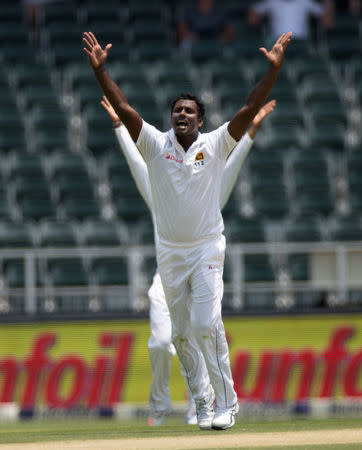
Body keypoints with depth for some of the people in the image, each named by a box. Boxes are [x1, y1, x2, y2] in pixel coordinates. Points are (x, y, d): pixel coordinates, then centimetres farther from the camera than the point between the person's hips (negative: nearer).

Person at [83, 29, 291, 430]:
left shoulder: (216, 145, -3)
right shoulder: (156, 145, 0)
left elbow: (250, 109, -12)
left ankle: (226, 403, -9)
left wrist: (274, 68, -22)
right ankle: (201, 400, 20)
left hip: (207, 249, -3)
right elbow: (122, 107, -9)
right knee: (182, 333, 7)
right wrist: (99, 69, -20)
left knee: (207, 325, -15)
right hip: (169, 253, 3)